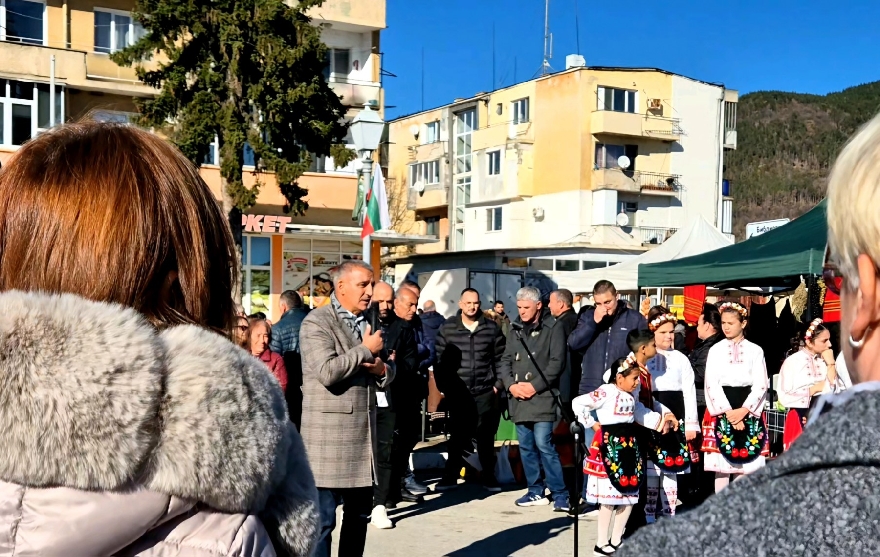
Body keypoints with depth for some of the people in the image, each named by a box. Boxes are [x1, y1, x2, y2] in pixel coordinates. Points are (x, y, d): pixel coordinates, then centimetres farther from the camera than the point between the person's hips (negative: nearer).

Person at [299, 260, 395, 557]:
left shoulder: (368, 321, 16)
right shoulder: (317, 321, -9)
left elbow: (386, 373, 20)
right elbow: (327, 372, -22)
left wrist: (382, 369, -4)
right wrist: (365, 350, -13)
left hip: (363, 432, 8)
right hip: (329, 436, -7)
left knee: (359, 514, 14)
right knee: (323, 518, -3)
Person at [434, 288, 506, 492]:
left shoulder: (492, 328, 2)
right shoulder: (447, 328, 0)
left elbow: (500, 359, 7)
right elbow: (439, 360, 2)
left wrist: (498, 384, 2)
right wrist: (444, 387, -2)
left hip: (485, 392, 1)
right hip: (458, 393, -1)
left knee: (485, 436, 8)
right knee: (457, 436, 5)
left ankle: (488, 477, 18)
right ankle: (450, 477, 13)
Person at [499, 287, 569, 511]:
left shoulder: (553, 328, -3)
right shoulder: (515, 328, 13)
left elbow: (557, 363, -9)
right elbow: (505, 360, 14)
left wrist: (535, 386, -13)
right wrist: (510, 385, -3)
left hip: (542, 397, -6)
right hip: (518, 398, 6)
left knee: (543, 444, -11)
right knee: (526, 446, 9)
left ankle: (559, 494, -3)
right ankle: (536, 491, 20)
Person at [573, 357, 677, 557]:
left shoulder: (631, 396, 12)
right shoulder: (605, 392, -14)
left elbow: (642, 415, 23)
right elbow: (578, 404, -17)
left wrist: (662, 420, 11)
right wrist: (592, 424, -12)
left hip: (630, 447, 8)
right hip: (610, 447, -8)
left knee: (629, 496, 10)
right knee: (609, 497, -5)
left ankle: (616, 541, 21)